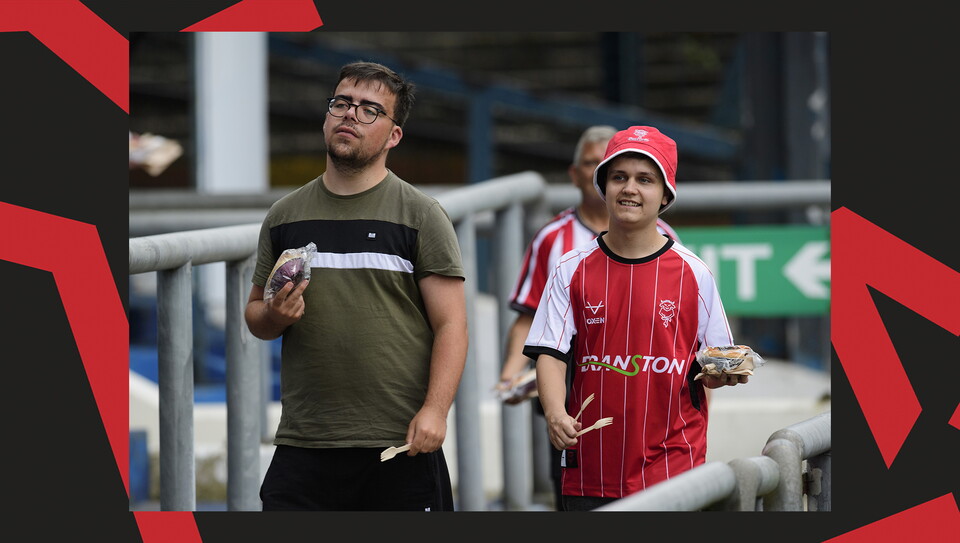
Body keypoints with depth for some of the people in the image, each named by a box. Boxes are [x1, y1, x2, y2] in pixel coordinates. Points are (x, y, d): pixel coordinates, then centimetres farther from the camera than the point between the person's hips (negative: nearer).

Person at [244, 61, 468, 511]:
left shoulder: (422, 215, 2)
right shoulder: (284, 216, 14)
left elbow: (450, 325, -3)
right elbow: (255, 316, 21)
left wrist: (435, 411, -16)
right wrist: (274, 315, -3)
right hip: (302, 446, 3)